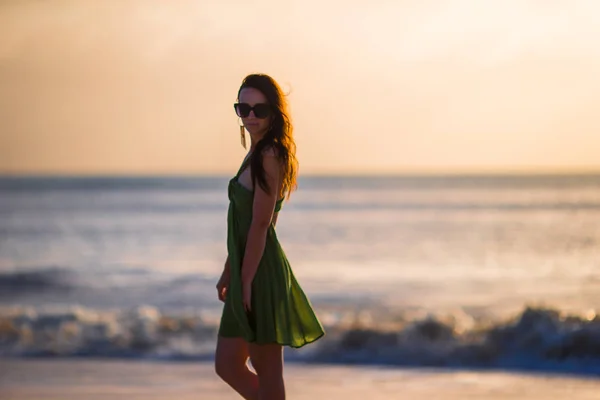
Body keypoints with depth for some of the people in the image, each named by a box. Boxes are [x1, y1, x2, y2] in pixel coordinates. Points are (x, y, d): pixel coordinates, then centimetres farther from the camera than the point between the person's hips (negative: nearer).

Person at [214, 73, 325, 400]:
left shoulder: (269, 157, -14)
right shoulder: (256, 155, 15)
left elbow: (260, 225, -18)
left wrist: (246, 281, -19)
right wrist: (229, 272, 21)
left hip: (262, 274, -10)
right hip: (248, 272, 10)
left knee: (267, 373, -2)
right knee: (228, 366, 15)